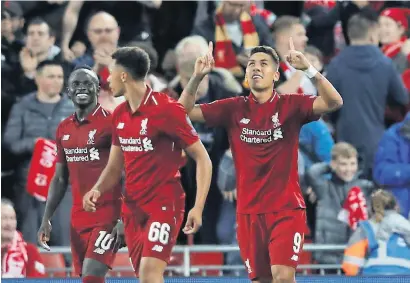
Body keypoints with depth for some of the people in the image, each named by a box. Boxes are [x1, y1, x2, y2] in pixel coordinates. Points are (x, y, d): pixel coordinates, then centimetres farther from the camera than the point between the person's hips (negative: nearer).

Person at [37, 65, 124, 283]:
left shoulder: (111, 123, -8)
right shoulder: (63, 129, 13)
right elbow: (59, 179, 20)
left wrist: (124, 219, -18)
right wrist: (46, 219, 12)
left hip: (107, 216, -7)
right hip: (78, 218, 7)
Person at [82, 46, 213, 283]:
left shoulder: (166, 109, -12)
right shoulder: (120, 115, 10)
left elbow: (203, 159, -10)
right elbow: (115, 167, 18)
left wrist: (198, 208, -18)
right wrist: (97, 190, -3)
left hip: (164, 204, -7)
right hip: (132, 208, 7)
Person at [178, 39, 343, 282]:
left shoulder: (290, 105, -3)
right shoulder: (234, 109, 4)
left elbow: (333, 102, -17)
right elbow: (185, 111, 1)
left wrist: (309, 69, -30)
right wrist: (197, 78, -14)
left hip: (286, 209, -3)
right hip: (249, 212, 3)